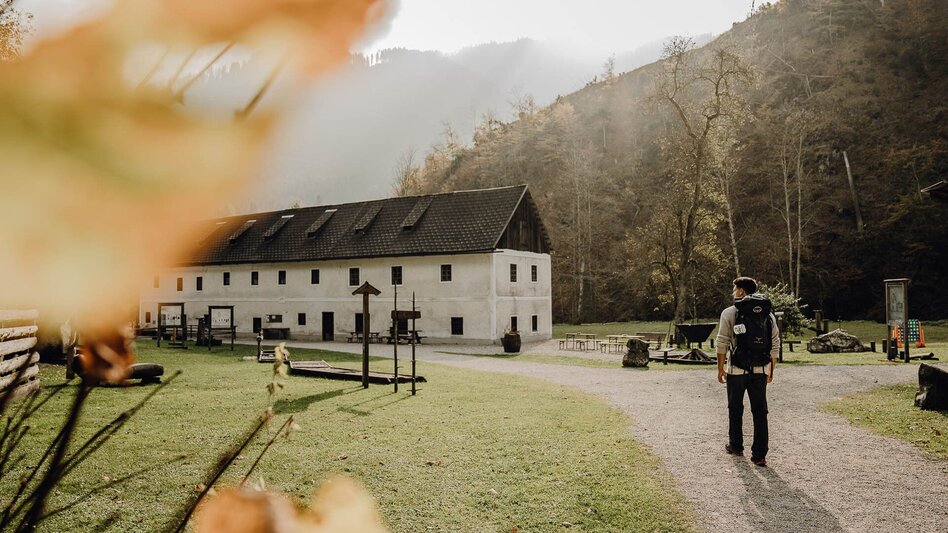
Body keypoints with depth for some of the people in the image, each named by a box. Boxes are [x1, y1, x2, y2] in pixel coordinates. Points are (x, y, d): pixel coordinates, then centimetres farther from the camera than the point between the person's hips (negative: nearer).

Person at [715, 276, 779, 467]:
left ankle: (735, 446, 27)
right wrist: (771, 370, 16)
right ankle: (759, 455, 5)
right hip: (761, 371, 3)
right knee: (760, 412, 6)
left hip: (737, 369, -3)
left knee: (735, 409, 14)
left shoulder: (730, 313, -4)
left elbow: (722, 343, -6)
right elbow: (775, 345, 9)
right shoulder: (768, 314, 8)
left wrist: (720, 368, 1)